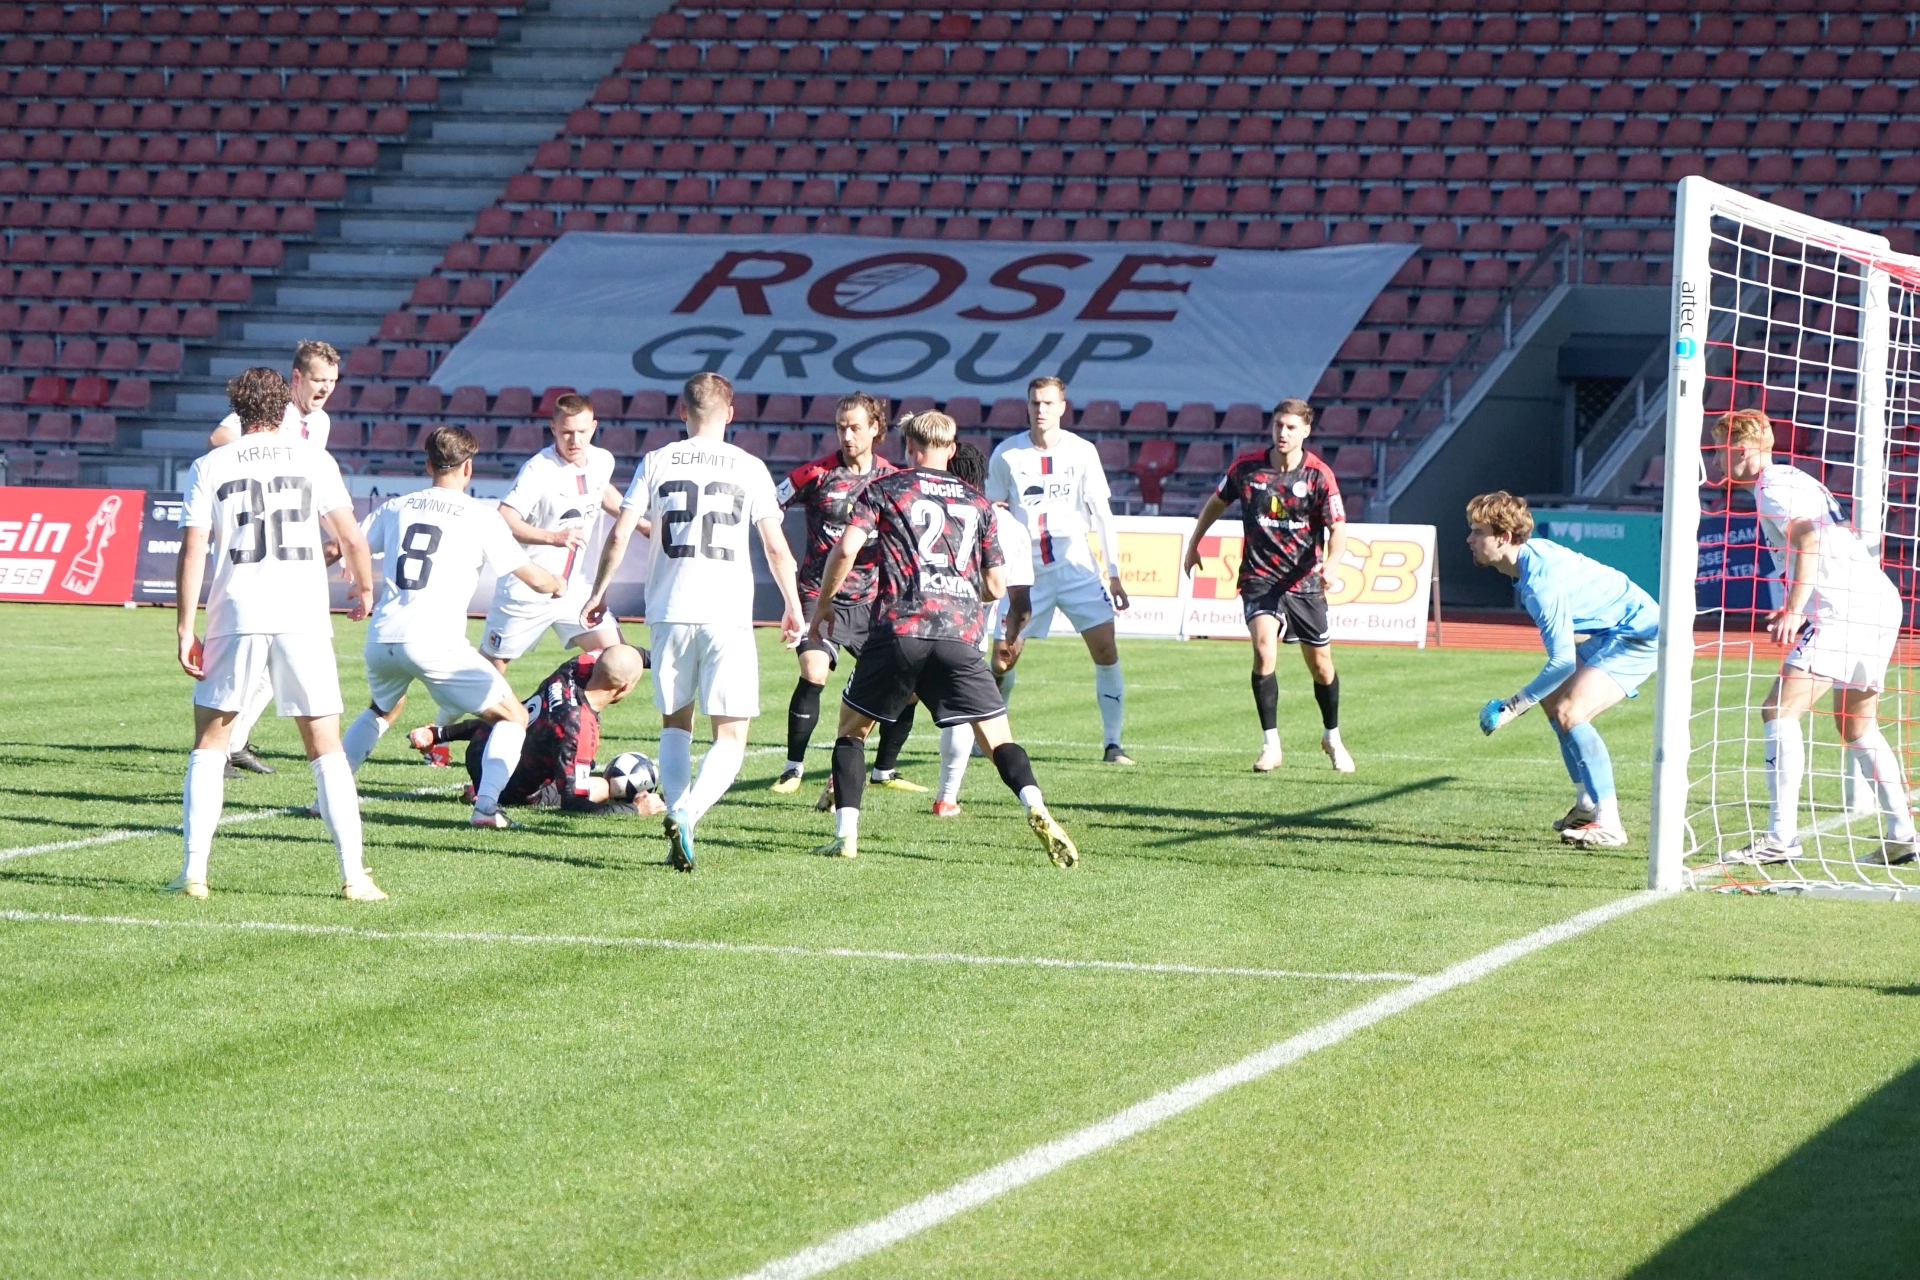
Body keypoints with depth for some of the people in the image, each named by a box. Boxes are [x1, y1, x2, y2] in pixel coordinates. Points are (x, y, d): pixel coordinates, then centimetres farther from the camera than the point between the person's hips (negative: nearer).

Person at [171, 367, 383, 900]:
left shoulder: (210, 467, 6)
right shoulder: (313, 460, 7)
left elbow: (193, 552, -1)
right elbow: (351, 539, 4)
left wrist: (185, 630, 1)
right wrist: (365, 589, 22)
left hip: (236, 617, 0)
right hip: (304, 616, 0)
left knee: (208, 745, 11)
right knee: (325, 748, 7)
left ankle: (194, 871, 3)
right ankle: (354, 875, 1)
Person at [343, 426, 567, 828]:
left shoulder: (396, 507, 14)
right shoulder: (478, 515, 3)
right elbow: (534, 578, 5)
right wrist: (557, 584, 27)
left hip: (382, 639, 5)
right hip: (435, 643, -5)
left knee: (383, 710, 35)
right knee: (514, 718, 8)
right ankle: (486, 806, -8)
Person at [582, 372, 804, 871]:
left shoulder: (657, 462, 5)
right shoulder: (748, 467, 2)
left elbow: (619, 534, 2)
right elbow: (776, 547, 2)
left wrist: (599, 591, 16)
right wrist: (792, 605, 15)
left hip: (670, 612, 2)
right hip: (728, 615, -2)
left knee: (674, 725, 19)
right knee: (731, 737, 0)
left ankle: (676, 812, 3)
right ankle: (687, 813, -23)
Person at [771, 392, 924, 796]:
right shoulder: (816, 474, -4)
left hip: (871, 599, 4)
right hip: (820, 594, -4)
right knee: (813, 674, -23)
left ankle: (885, 770, 19)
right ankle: (793, 767, -8)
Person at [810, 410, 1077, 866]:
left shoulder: (884, 490, 11)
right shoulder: (977, 503, 20)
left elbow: (846, 549, -1)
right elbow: (996, 585, 19)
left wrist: (822, 605, 12)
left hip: (899, 629, -1)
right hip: (961, 635, 2)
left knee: (852, 727, 16)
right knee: (997, 739, 3)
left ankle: (845, 835, 6)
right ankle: (1036, 808, -24)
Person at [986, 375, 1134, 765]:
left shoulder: (1082, 452, -2)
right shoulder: (1006, 455, -2)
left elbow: (1101, 514, 2)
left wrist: (1114, 573, 0)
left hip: (1077, 567, 0)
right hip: (1027, 571, 0)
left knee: (1106, 648, -11)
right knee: (1002, 658, -2)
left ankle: (1113, 743, -5)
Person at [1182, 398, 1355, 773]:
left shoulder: (1319, 475, -8)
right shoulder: (1247, 467, -4)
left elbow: (1338, 529, -11)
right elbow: (1216, 502, 15)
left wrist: (1329, 563, -30)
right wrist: (1193, 543, 20)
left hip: (1305, 582, 1)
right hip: (1259, 577, 0)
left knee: (1321, 666, 9)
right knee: (1264, 650, -24)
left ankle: (1332, 737, 35)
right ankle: (1271, 745, -17)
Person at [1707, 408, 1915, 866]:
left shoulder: (1773, 487, -5)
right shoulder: (1791, 479, 24)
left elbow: (1810, 541, -19)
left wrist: (1794, 610, -22)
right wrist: (1795, 608, 24)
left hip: (1843, 607, -10)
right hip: (1879, 603, 10)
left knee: (1779, 710, -12)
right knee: (1857, 727, 19)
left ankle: (1781, 837, -19)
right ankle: (1900, 837, 16)